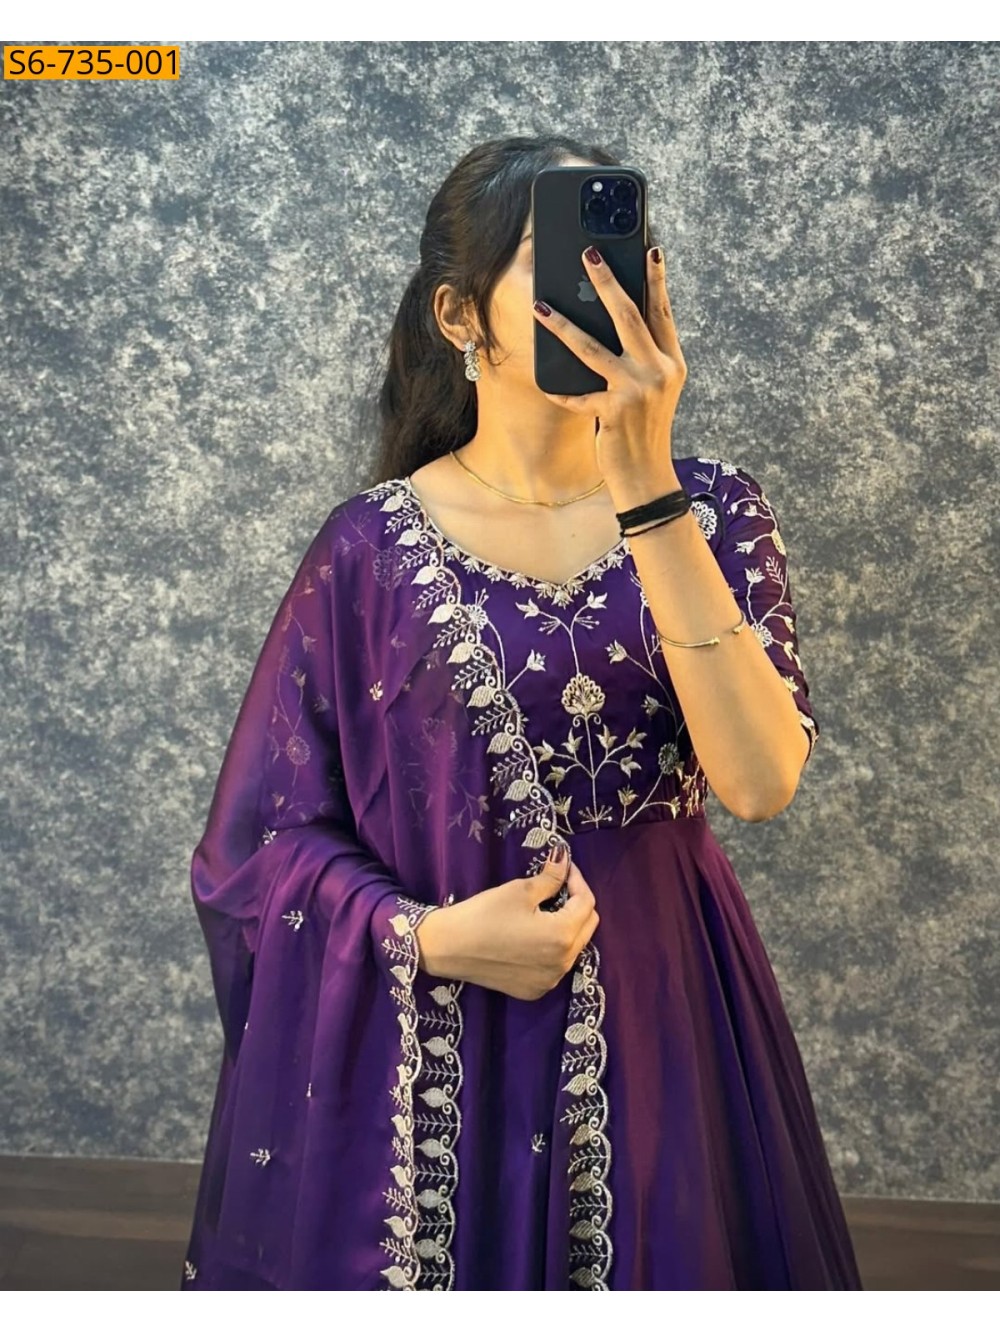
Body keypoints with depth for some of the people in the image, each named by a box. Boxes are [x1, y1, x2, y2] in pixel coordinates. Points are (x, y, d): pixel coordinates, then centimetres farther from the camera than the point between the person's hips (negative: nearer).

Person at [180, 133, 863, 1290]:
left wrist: (644, 485, -25)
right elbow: (263, 837, -2)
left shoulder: (708, 506, -4)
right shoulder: (374, 546, -8)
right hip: (427, 1039, -1)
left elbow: (760, 780, -20)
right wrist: (429, 936, -18)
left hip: (661, 1017, 2)